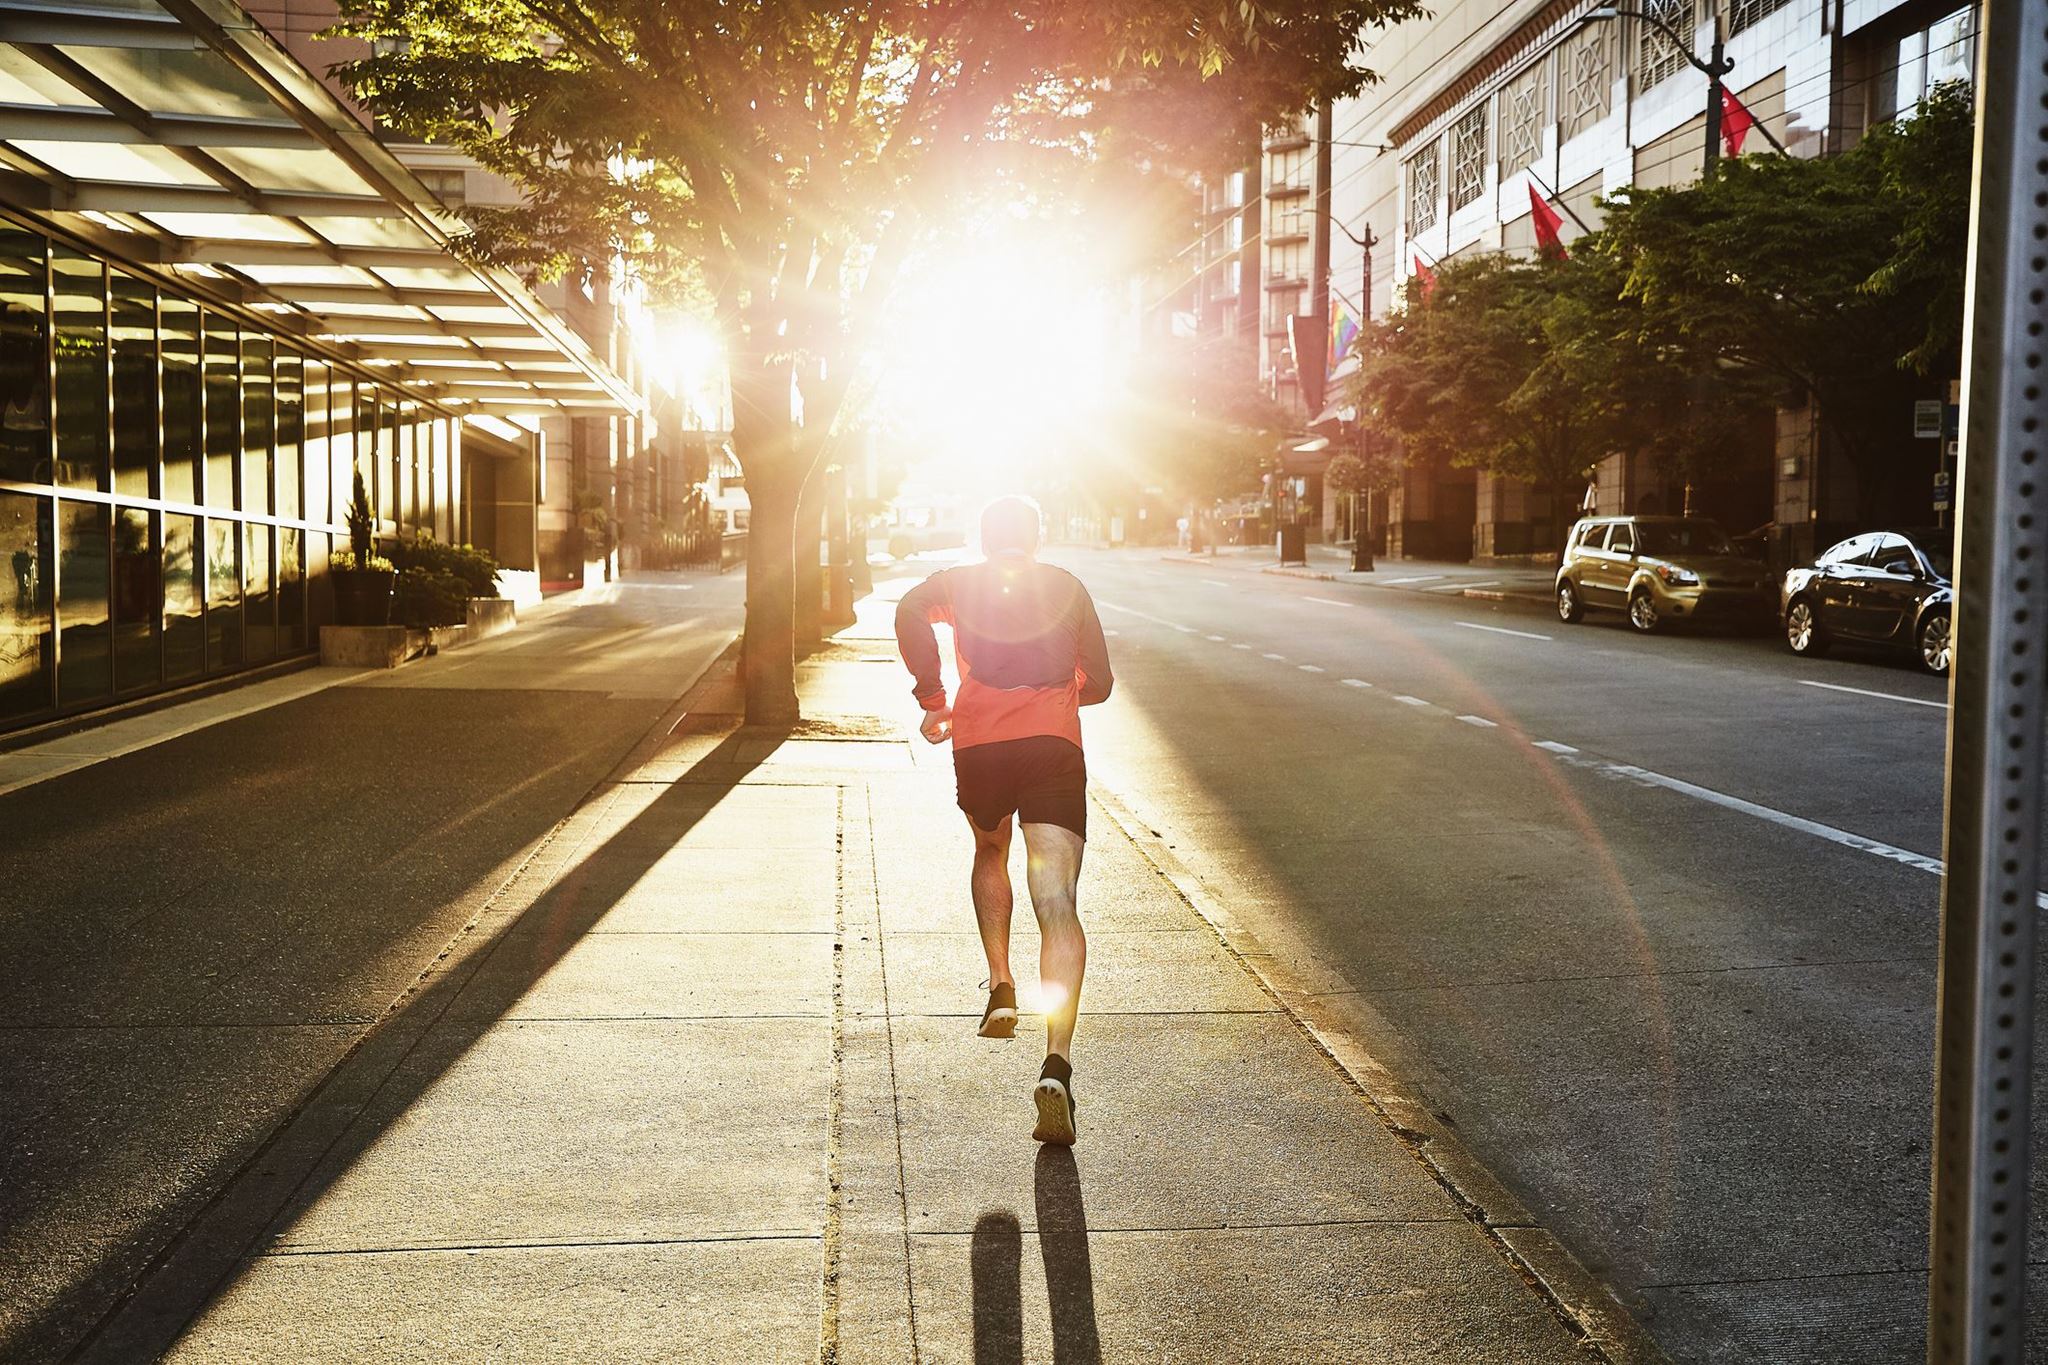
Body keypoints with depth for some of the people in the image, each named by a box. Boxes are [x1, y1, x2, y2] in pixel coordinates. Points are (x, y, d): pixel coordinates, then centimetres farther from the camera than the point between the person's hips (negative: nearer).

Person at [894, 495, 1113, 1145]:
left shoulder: (960, 582, 17)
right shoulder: (1068, 588, 19)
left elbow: (909, 611, -5)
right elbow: (1098, 683, 20)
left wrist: (932, 697, 0)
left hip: (980, 743, 1)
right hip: (1055, 744, -1)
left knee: (990, 853, 34)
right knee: (1058, 906, -11)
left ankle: (1001, 987, 24)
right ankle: (1056, 1066, -27)